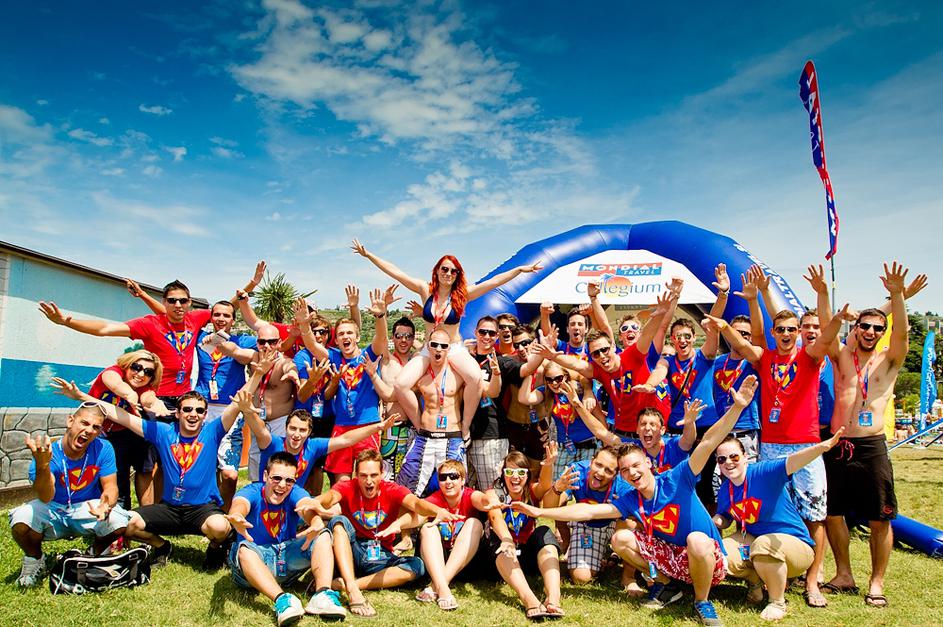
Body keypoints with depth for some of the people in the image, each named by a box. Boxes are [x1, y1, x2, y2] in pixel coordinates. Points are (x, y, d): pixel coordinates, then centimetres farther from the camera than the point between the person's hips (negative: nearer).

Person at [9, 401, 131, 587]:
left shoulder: (103, 449, -14)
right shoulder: (48, 452, -20)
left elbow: (110, 486, -12)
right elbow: (46, 498, -33)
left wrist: (105, 505, -36)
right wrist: (42, 465, -52)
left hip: (88, 509, 1)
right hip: (52, 512, 0)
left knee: (119, 522, -29)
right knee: (21, 520, -31)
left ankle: (97, 553, 8)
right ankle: (35, 559, 5)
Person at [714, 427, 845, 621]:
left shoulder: (763, 472, -22)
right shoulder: (724, 491, -2)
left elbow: (791, 463, -41)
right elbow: (724, 518, 14)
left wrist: (823, 446, -60)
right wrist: (716, 520, -12)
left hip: (794, 544, -6)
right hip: (752, 539, 6)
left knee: (763, 545, -38)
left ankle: (778, 602, -10)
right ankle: (755, 580, 17)